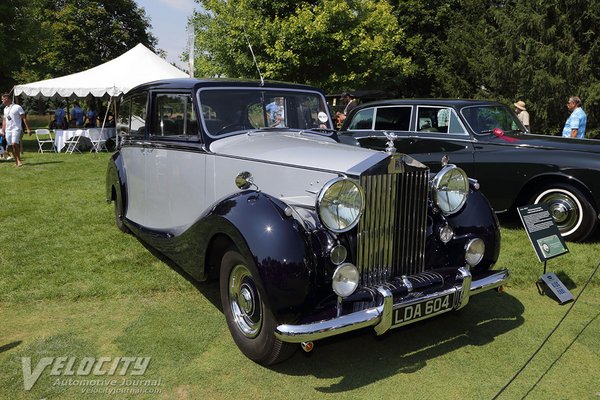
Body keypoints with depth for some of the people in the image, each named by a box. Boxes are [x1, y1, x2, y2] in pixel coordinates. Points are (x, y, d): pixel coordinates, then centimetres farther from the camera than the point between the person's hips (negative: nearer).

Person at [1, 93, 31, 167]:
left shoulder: (17, 107, -5)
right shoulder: (5, 109, 15)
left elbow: (24, 118, -7)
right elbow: (4, 120, 22)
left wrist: (28, 129, -13)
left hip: (16, 129, -7)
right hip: (8, 130, 7)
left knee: (14, 144, -21)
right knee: (10, 146, 4)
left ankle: (19, 160, -7)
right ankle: (16, 162, 11)